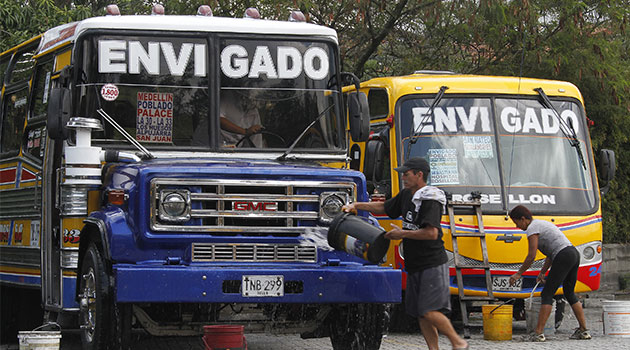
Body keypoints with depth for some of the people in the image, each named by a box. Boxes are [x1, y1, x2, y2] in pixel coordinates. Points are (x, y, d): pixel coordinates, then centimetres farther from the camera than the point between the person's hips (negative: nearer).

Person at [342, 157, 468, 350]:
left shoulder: (430, 201, -16)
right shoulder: (406, 195, 14)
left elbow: (431, 233, -26)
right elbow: (384, 207, 27)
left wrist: (402, 234, -17)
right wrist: (356, 205, 18)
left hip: (432, 265, -9)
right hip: (415, 266, 9)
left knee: (429, 311, -14)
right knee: (419, 312, 7)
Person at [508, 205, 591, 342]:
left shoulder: (532, 229, -4)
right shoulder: (541, 224, 25)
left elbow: (531, 256, -9)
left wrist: (518, 274, -1)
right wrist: (542, 272, 21)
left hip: (564, 257, -10)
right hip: (574, 253, 10)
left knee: (547, 294, -7)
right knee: (569, 293, 20)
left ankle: (538, 333, -11)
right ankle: (584, 330, 20)